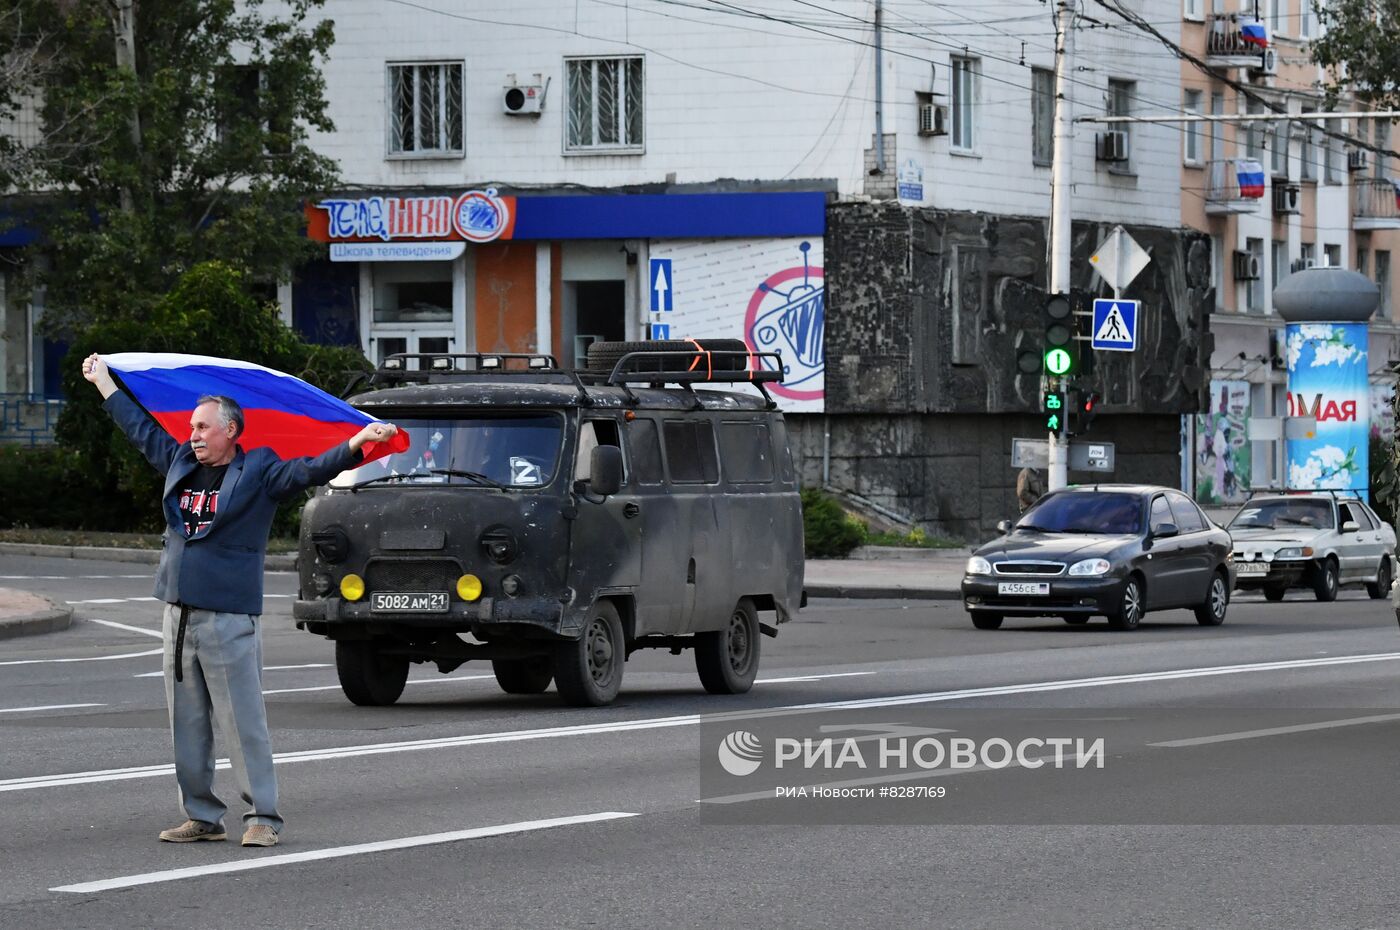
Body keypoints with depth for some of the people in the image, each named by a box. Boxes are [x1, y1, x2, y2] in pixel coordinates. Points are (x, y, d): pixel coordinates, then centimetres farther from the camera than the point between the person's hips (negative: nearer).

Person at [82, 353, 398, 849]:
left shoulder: (258, 473, -3)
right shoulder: (180, 463, 14)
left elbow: (308, 470, -14)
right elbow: (142, 429, 28)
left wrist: (357, 444, -30)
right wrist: (103, 382, 36)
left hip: (229, 618, -7)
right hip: (178, 615, 7)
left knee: (243, 723, -7)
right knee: (187, 725, 9)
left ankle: (262, 817, -3)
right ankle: (202, 816, 17)